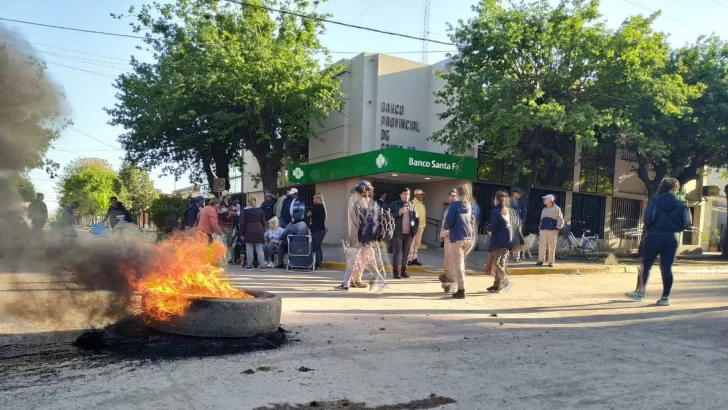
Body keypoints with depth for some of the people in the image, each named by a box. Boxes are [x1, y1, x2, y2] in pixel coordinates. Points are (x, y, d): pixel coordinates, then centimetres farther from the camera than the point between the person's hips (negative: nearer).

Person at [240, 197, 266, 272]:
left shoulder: (245, 210, 2)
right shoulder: (260, 210, 10)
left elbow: (242, 223, -1)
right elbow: (263, 223, 12)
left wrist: (242, 234, 3)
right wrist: (263, 233, 19)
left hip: (249, 232, -2)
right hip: (259, 231, 2)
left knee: (249, 249, 5)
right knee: (260, 249, 1)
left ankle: (249, 265, 9)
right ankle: (263, 266, -5)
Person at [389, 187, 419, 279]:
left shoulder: (412, 205, 12)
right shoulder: (395, 204, 1)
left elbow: (416, 218, 17)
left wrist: (415, 229, 7)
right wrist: (399, 212, -17)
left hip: (409, 233, 4)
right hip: (398, 233, -4)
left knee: (406, 253, 8)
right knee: (398, 252, -6)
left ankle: (404, 271, 15)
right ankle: (396, 272, -2)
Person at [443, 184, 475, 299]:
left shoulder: (455, 204, -9)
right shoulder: (471, 205, 9)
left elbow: (449, 221, -11)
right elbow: (473, 221, 14)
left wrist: (446, 227, 9)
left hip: (458, 237, -6)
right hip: (469, 237, 6)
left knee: (458, 264, -1)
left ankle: (461, 290, -3)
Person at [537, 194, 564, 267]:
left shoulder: (556, 209, 2)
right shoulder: (544, 210, 21)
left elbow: (560, 219, -1)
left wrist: (558, 228, -9)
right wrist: (539, 229, 18)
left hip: (552, 231, -5)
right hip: (543, 230, 5)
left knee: (552, 247, -3)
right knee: (542, 245, -3)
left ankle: (551, 262, 4)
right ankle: (541, 260, 1)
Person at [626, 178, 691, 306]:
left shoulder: (655, 199, -3)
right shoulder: (680, 204, 4)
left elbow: (649, 217, -17)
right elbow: (686, 223, -3)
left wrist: (647, 228, 2)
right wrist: (675, 229, 14)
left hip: (654, 236, -2)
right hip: (671, 238, 2)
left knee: (646, 265, 10)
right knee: (667, 268, 5)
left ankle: (640, 293, 19)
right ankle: (665, 297, 6)